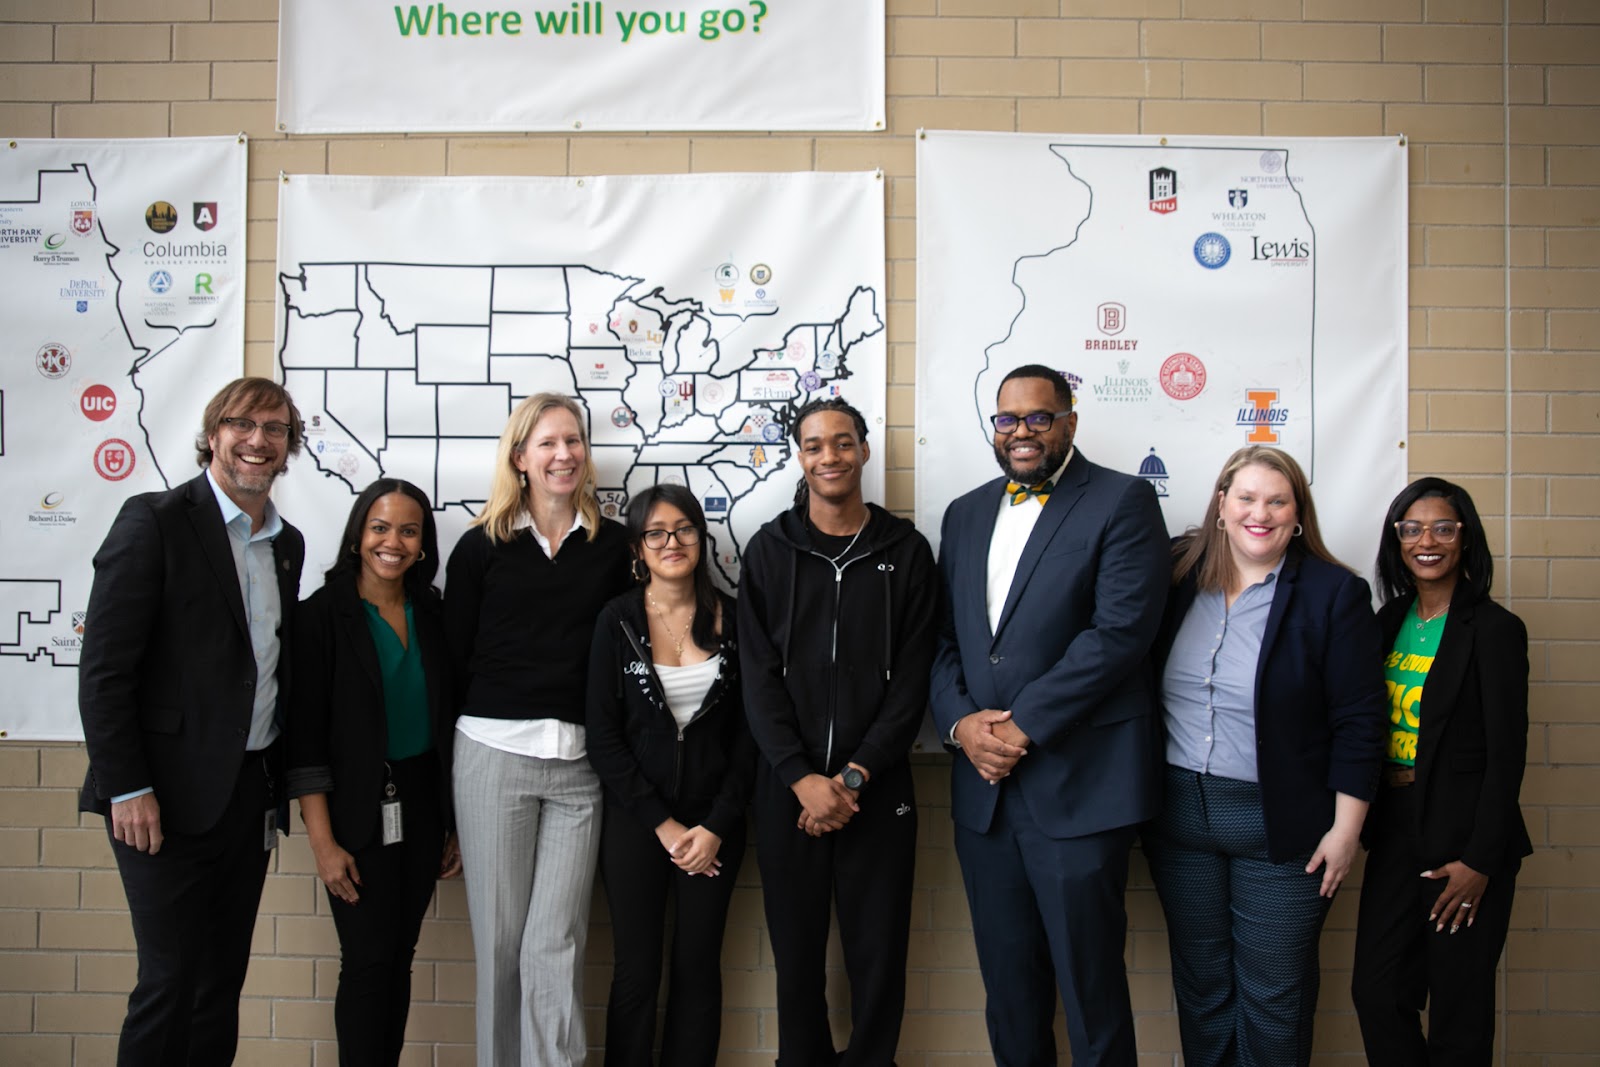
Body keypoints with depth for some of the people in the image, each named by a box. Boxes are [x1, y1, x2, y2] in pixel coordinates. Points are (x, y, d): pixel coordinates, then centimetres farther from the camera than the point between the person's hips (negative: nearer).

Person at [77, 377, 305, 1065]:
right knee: (171, 982, 0)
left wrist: (280, 781, 12)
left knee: (224, 980, 13)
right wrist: (126, 788, -15)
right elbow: (103, 668, -12)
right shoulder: (156, 522, -9)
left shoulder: (287, 543, 12)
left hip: (251, 792, 6)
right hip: (169, 795, -6)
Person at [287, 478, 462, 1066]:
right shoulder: (323, 614, -8)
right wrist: (323, 841, -13)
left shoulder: (432, 615, 6)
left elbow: (446, 721, 9)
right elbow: (306, 736, -10)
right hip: (358, 812, -4)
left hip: (421, 806, 4)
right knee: (368, 961, -2)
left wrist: (454, 825, 8)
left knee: (400, 957, 11)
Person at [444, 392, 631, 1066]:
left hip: (580, 759, 1)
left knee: (555, 945, 0)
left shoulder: (611, 544, 8)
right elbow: (454, 656, 6)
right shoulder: (482, 546, 5)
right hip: (493, 752, 0)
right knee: (499, 938, 7)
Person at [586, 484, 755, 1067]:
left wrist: (717, 826, -6)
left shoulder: (730, 618, 0)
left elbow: (748, 732, 2)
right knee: (636, 972, 5)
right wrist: (662, 824, -8)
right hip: (635, 819, -1)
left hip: (714, 823, 1)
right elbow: (603, 736, -4)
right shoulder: (618, 620, -3)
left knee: (698, 969, 8)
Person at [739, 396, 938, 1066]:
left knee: (879, 954, 7)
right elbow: (759, 677, -1)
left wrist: (855, 775, -10)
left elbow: (912, 678, -2)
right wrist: (803, 778, -12)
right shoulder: (769, 551, 4)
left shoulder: (906, 551, 3)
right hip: (788, 789, 1)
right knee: (797, 952, 11)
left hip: (877, 789, 0)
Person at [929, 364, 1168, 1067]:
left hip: (1079, 788, -5)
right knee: (1007, 981, 16)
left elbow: (1121, 630, -14)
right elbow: (942, 637, 12)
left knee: (1090, 982, 4)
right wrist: (961, 721, -6)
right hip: (984, 784, 6)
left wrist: (1022, 725, -16)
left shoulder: (1123, 502, -3)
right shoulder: (966, 514, 15)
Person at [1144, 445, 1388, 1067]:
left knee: (1273, 997, 8)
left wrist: (1345, 829, -8)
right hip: (1179, 812, 3)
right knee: (1200, 986, 16)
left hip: (1280, 824, -3)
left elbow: (1359, 722, -6)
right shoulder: (1179, 574, 2)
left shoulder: (1334, 595, -7)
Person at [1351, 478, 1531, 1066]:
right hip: (1395, 831, 5)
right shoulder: (1389, 621, 8)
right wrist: (1359, 827, 5)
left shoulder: (1495, 629, -9)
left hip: (1464, 838, -5)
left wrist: (1480, 861, -14)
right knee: (1377, 991, 9)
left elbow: (1506, 754, -11)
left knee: (1459, 1006, 7)